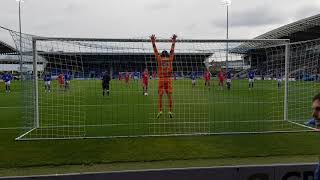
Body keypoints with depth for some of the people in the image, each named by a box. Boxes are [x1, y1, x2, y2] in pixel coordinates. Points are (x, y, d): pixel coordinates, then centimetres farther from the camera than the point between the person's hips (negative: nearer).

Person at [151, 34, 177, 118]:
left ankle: (160, 111, -3)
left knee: (160, 95, 4)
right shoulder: (170, 58, 8)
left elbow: (155, 51, 13)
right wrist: (173, 42, 29)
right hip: (169, 79, 1)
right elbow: (172, 50, 18)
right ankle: (170, 112, 0)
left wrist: (153, 42, 21)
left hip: (161, 79, -1)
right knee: (170, 96, 3)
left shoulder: (159, 59, 5)